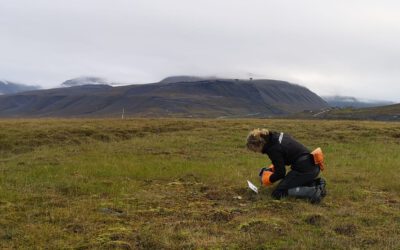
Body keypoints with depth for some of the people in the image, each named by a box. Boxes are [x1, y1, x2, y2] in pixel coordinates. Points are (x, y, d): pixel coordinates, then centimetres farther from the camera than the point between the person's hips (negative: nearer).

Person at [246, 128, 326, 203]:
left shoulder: (273, 149, -16)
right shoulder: (277, 136, 10)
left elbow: (280, 173, -10)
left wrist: (269, 180, 9)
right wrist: (273, 168, 21)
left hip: (304, 170, -9)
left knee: (278, 193, -2)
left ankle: (313, 192, -16)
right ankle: (317, 183, 10)